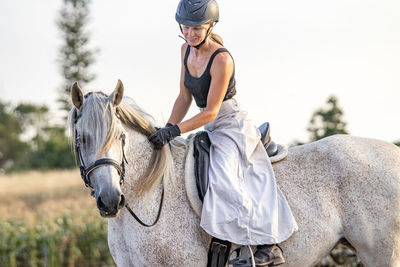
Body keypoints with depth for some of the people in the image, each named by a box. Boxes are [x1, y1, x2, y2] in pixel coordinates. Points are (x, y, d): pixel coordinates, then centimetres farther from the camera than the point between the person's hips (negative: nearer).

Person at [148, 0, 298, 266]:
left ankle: (267, 245, -27)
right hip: (211, 128, 10)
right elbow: (184, 97, 11)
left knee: (223, 179, -27)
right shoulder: (187, 50, 3)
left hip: (233, 125, -10)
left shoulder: (222, 59, -22)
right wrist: (166, 131, 3)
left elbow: (211, 111, -21)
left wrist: (175, 130, -25)